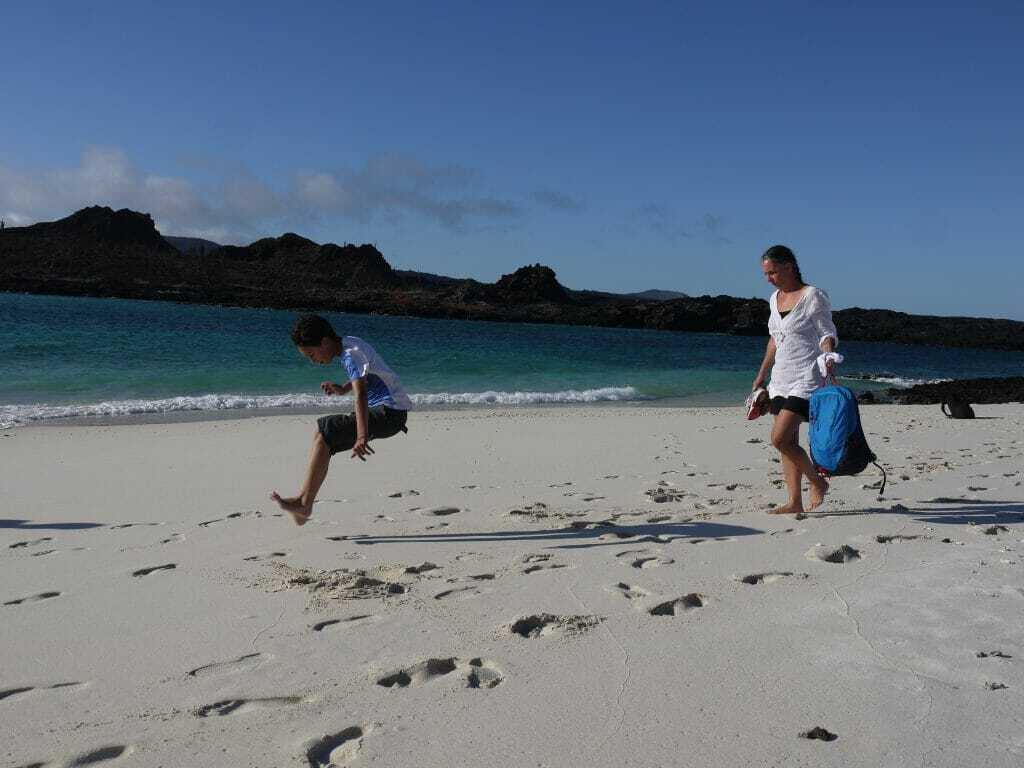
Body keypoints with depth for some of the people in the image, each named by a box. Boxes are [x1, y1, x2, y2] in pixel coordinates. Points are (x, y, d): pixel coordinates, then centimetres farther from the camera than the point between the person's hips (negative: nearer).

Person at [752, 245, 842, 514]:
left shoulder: (813, 296, -9)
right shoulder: (775, 298, 13)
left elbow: (828, 335, -8)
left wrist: (828, 357, -28)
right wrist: (761, 376, 23)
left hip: (806, 379, -8)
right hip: (781, 379, 8)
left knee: (780, 438, -15)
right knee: (787, 442, 6)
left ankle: (817, 481, 6)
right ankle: (795, 502, 11)